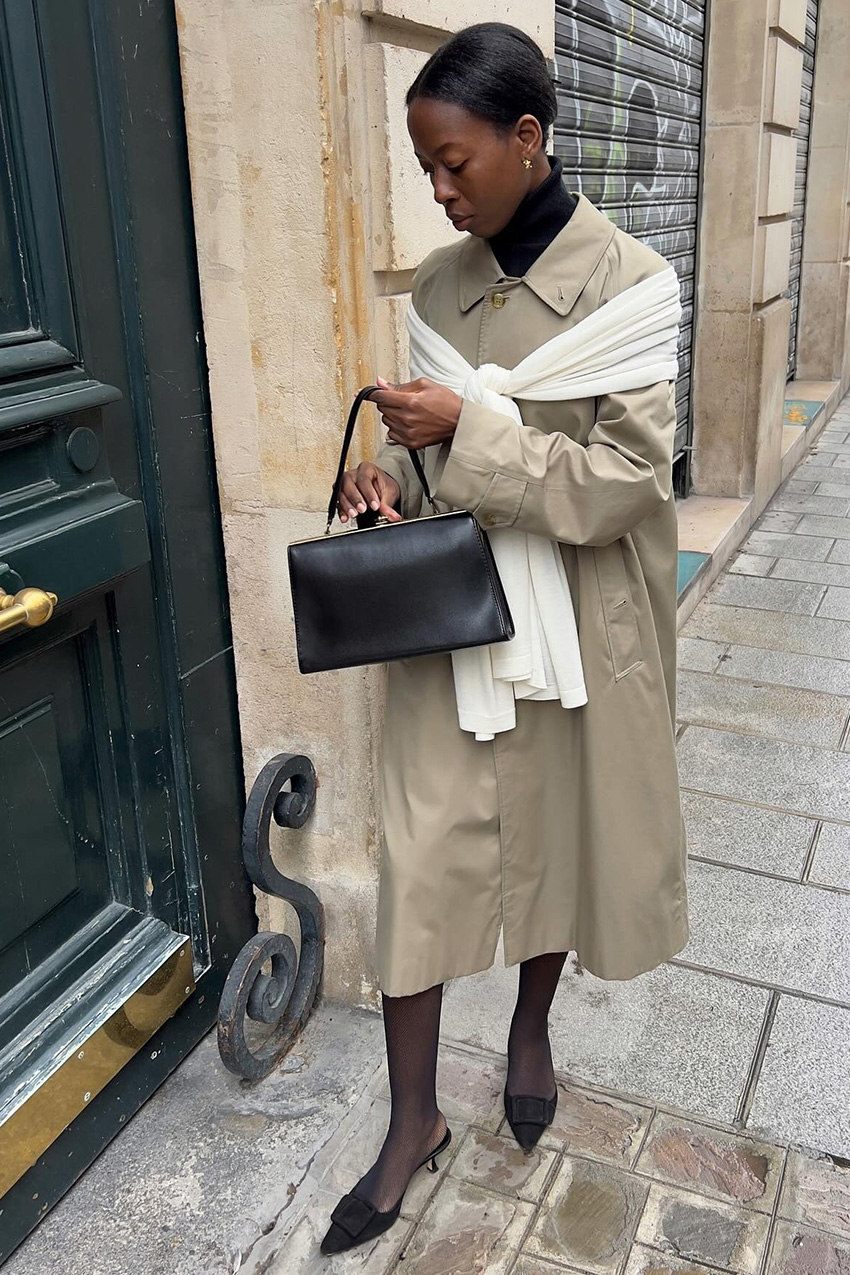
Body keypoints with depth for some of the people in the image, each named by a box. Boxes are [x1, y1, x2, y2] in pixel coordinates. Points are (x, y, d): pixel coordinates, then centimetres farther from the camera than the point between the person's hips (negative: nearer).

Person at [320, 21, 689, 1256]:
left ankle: (532, 1030, 44)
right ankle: (415, 1119, 20)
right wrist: (390, 469, -9)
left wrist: (466, 431, -22)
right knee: (423, 850, 3)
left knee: (560, 831, 15)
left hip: (574, 618, -3)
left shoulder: (626, 279, -12)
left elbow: (623, 479, -18)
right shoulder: (441, 281, 3)